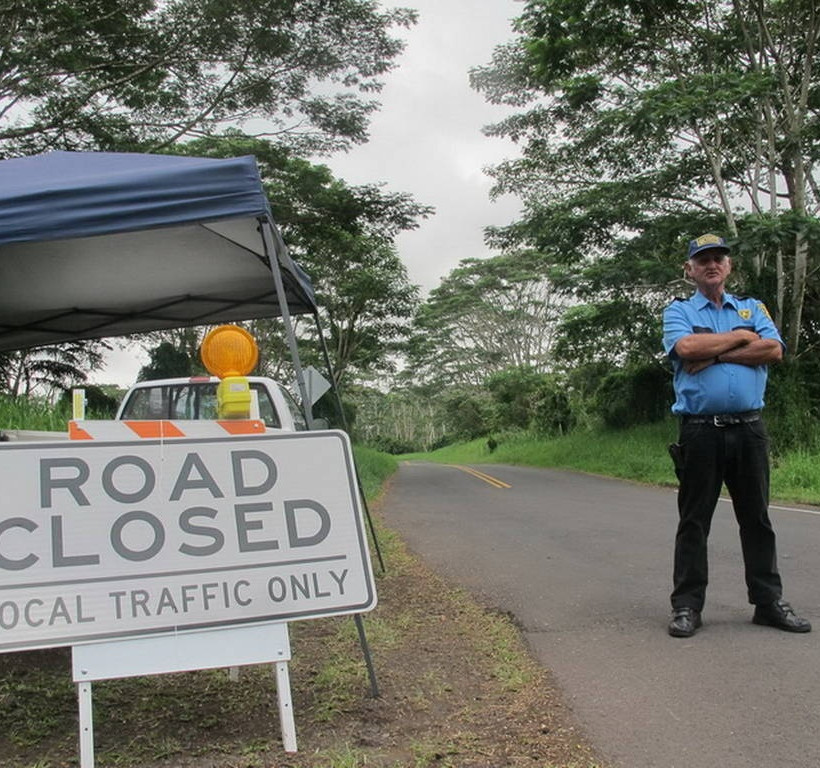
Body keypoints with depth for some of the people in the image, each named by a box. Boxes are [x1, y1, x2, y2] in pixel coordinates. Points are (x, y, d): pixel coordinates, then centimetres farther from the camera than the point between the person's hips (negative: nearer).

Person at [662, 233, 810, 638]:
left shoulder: (753, 308, 16)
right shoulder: (678, 311, 9)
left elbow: (773, 350, -4)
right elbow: (685, 348, -14)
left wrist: (714, 354, -8)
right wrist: (740, 338, -3)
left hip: (749, 428, 3)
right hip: (700, 431, -2)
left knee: (757, 517, 8)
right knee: (694, 520, 2)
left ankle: (768, 601, 17)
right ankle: (687, 605, 8)